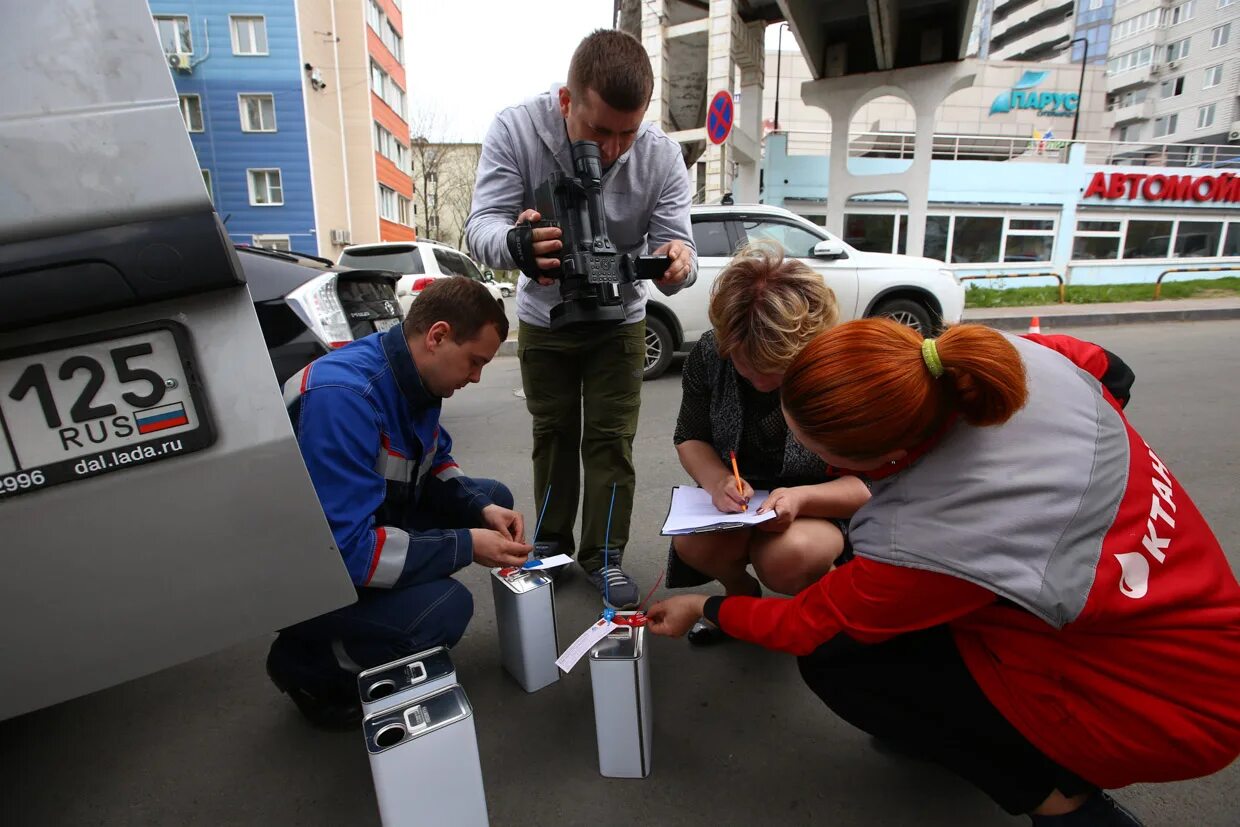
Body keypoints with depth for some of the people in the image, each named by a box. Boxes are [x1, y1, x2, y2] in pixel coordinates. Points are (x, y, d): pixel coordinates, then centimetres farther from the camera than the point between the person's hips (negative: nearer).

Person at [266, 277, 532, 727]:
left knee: (494, 498, 6)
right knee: (446, 607, -29)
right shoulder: (343, 396, -32)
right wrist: (467, 546, -26)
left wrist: (484, 509, -9)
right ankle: (303, 663, 0)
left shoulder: (414, 374, -5)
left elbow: (434, 463, 10)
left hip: (363, 527, 9)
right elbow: (346, 549, -34)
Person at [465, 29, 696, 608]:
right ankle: (552, 544, 30)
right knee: (553, 433, 12)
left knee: (611, 439, 1)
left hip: (619, 320, 0)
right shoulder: (515, 130, -24)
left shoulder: (661, 155, -21)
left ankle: (604, 556, 16)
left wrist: (678, 262, -48)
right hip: (543, 319, 1)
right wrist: (514, 243, -54)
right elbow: (481, 223, -29)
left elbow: (676, 246, -22)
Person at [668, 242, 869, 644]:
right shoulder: (709, 355, -14)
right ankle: (740, 591, 9)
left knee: (787, 556, -36)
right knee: (692, 543, -29)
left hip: (824, 506, -3)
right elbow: (690, 438, 0)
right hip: (740, 498, 3)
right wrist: (717, 480, -24)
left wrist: (801, 498, -35)